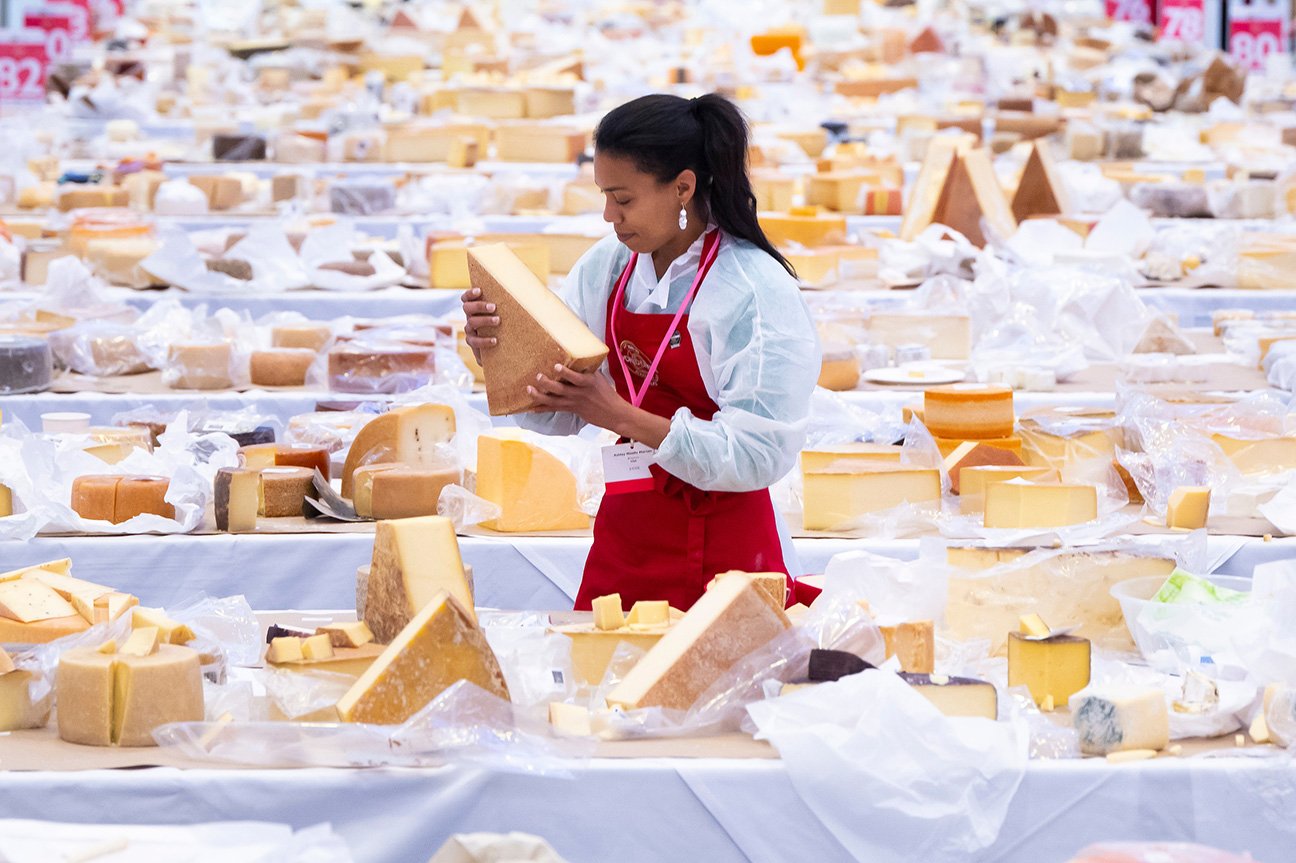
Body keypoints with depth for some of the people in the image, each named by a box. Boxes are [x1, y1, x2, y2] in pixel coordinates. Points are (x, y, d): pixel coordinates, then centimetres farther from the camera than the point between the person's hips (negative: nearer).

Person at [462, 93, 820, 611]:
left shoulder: (759, 291, -15)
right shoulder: (609, 265, 3)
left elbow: (757, 455, -21)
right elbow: (559, 416, 7)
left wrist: (620, 415, -25)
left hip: (723, 551, -5)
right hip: (624, 537, 5)